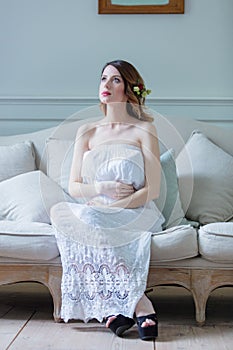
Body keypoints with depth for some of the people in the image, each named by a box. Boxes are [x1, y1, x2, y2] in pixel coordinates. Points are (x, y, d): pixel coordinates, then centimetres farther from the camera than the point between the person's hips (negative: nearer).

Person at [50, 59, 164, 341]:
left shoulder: (143, 130, 3)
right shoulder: (87, 132, 14)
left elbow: (153, 189, -5)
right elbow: (73, 187, 8)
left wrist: (111, 206, -15)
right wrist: (103, 187, -13)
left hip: (133, 214, -4)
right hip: (93, 214, 4)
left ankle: (117, 305, -25)